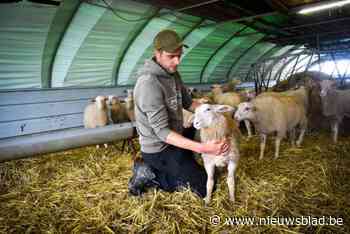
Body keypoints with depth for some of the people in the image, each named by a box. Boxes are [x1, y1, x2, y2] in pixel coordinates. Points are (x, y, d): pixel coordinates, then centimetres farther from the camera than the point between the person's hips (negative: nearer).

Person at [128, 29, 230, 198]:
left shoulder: (172, 73, 1)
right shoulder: (149, 84, -28)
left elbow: (188, 102, 11)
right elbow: (162, 132, -30)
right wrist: (202, 148, -39)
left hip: (173, 140, 8)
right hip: (159, 150, -8)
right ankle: (150, 176, 1)